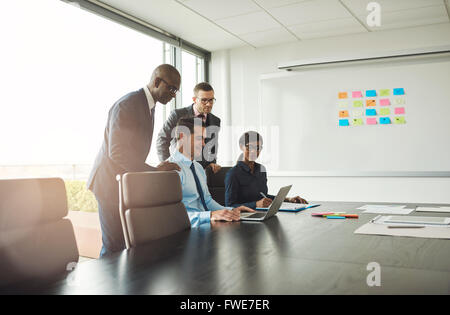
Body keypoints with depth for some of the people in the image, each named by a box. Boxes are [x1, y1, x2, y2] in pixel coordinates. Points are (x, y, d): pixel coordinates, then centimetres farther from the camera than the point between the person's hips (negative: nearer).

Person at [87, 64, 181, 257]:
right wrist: (154, 171, -23)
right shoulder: (127, 105, -18)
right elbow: (116, 153, -24)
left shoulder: (149, 106, 13)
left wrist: (157, 169, 4)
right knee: (114, 246, -5)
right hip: (111, 184, -9)